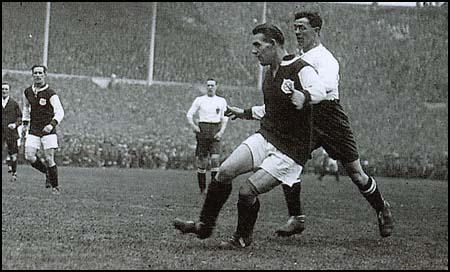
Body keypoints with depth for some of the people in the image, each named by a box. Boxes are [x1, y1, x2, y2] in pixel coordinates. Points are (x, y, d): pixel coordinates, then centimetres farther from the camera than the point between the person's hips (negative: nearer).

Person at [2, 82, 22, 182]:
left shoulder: (14, 104, 4)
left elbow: (20, 117, 5)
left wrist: (15, 124, -11)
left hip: (11, 132, 0)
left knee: (13, 154, 6)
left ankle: (14, 173, 24)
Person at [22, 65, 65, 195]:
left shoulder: (50, 93, -10)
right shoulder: (28, 92, 7)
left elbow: (60, 112, -16)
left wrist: (52, 124, -31)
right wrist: (25, 123, 21)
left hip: (48, 131, -4)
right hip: (33, 131, 4)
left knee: (49, 159, -7)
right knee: (29, 157, -10)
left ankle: (55, 186, 9)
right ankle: (47, 172, 17)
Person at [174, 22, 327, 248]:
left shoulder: (301, 69, -16)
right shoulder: (270, 73, 12)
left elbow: (319, 92, -39)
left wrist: (296, 96, -58)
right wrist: (245, 114, 36)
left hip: (290, 151, -7)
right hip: (265, 137, 7)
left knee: (247, 191, -14)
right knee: (225, 172, -11)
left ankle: (243, 238, 12)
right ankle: (205, 226, 3)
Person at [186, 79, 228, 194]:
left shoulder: (222, 101, 11)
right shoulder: (199, 100, 5)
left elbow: (224, 119, 11)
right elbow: (189, 114, 7)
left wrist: (221, 131, -3)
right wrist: (193, 125, -8)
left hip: (216, 131, 1)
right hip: (203, 130, -1)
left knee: (215, 159, -13)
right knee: (202, 161, -1)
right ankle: (202, 188, 8)